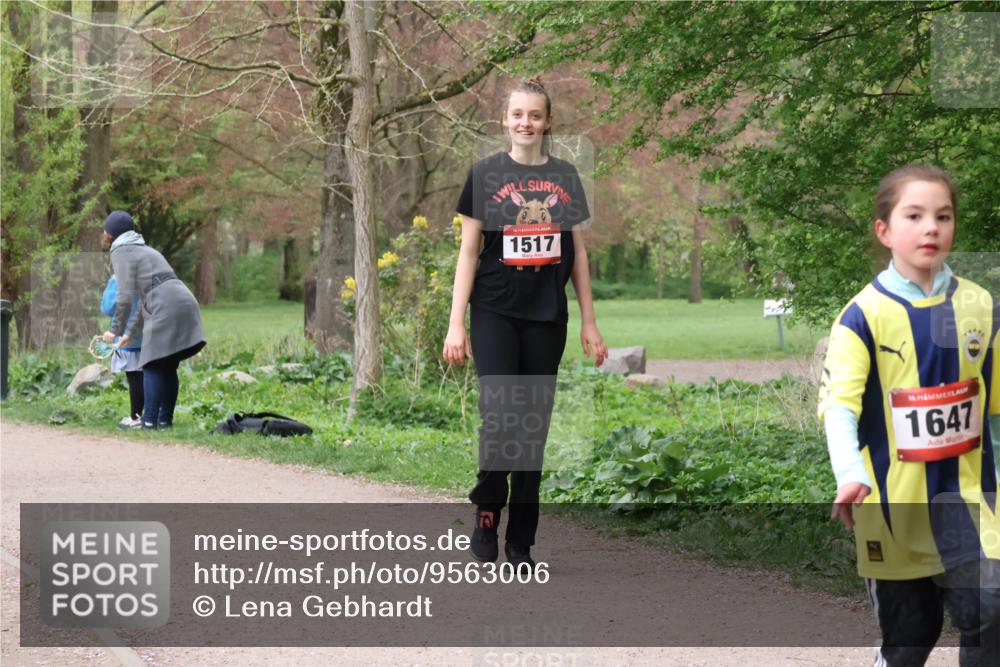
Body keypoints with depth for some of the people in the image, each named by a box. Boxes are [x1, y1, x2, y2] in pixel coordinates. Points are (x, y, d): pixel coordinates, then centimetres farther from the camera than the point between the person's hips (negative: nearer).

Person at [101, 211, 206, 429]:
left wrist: (115, 330, 3)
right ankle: (165, 419, 12)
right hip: (185, 303, 8)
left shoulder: (121, 252, 3)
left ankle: (150, 420, -5)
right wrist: (131, 333, 33)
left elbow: (126, 296, -6)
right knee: (169, 367, 12)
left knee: (153, 366, -3)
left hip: (166, 309, -8)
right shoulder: (142, 249, 29)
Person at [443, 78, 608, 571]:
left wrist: (589, 323, 9)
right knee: (500, 417, -16)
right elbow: (468, 251, 1)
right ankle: (486, 512, 5)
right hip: (495, 313, -3)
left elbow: (578, 253, 13)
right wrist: (455, 324, -5)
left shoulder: (565, 178, 9)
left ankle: (520, 544, 10)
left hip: (547, 317, 3)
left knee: (535, 428, 4)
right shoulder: (486, 174, 1)